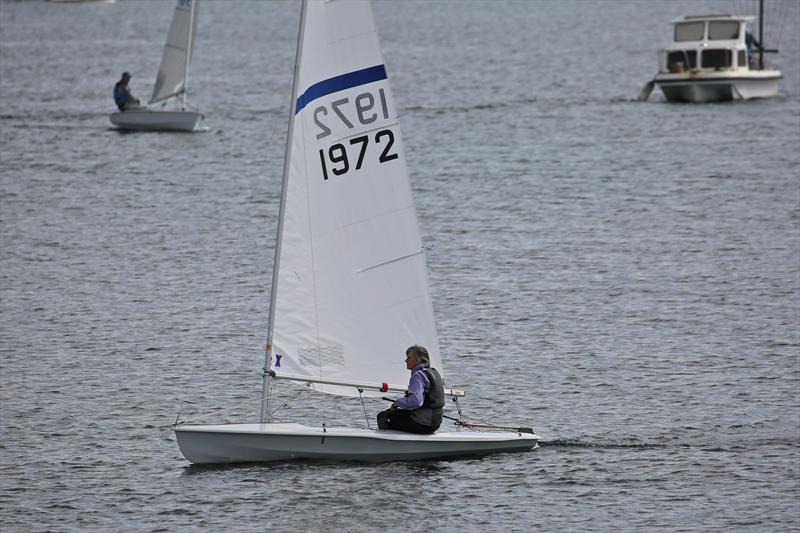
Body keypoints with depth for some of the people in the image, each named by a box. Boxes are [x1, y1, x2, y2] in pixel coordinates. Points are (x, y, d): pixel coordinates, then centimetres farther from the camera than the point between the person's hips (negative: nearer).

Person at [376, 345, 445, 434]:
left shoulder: (418, 375, -17)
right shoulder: (434, 372, 13)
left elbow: (415, 401, -30)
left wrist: (397, 403, -13)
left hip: (422, 424, -10)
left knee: (383, 417, 3)